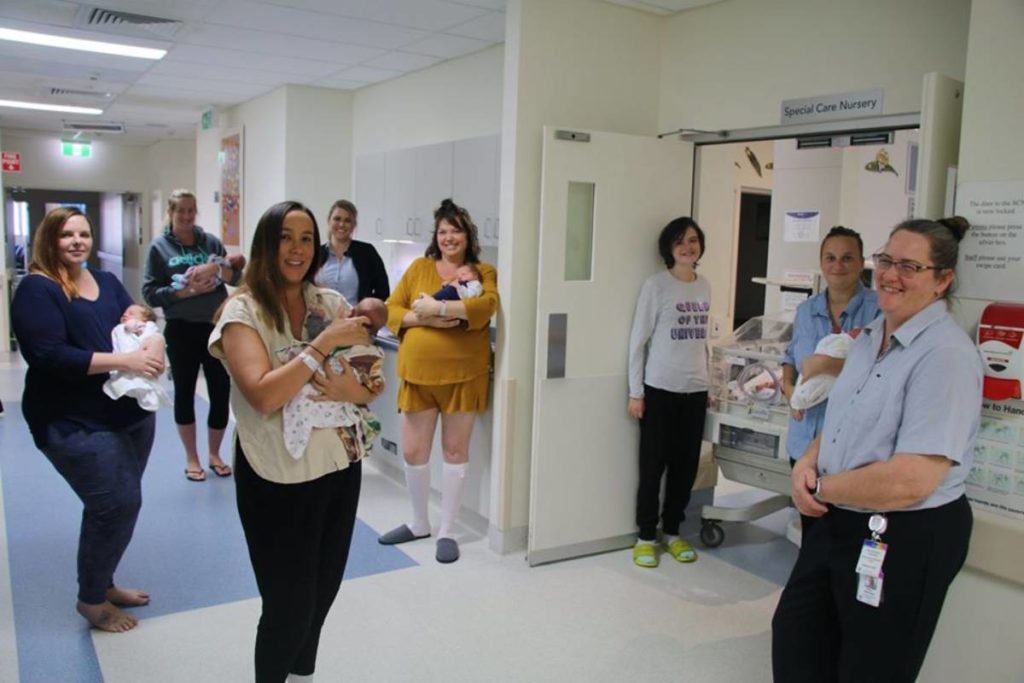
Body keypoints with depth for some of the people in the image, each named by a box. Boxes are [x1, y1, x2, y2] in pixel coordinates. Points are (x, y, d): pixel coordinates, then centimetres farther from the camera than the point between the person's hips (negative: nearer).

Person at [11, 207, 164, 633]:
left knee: (115, 504, 16)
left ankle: (103, 583, 36)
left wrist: (150, 349, -14)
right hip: (76, 423, -7)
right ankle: (91, 599, 14)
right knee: (118, 504, -8)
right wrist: (124, 361, -26)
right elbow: (49, 356, -21)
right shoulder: (37, 289, -10)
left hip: (132, 412, 7)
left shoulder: (106, 282, 12)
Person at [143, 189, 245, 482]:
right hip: (181, 330, -2)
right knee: (184, 392, 10)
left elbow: (237, 276, 1)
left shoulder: (210, 241, 6)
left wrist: (215, 268, -17)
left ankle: (214, 454, 25)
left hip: (217, 327, 2)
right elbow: (150, 293, -6)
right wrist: (186, 291, -17)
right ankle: (191, 458, 25)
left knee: (221, 392, 6)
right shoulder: (159, 247, 0)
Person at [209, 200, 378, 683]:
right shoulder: (243, 311, -10)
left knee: (322, 594, 19)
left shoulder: (332, 302, 2)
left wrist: (353, 389, -19)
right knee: (289, 607, 5)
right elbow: (264, 395, -24)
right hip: (279, 480, -5)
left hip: (341, 468, 5)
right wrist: (325, 342, -21)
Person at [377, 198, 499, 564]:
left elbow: (486, 306, -17)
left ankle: (447, 531, 20)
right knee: (413, 451, 8)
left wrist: (438, 307, -22)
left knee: (455, 450, 6)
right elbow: (391, 309, 4)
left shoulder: (484, 272, 3)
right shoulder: (419, 267, 8)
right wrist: (423, 319, -14)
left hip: (463, 374, -2)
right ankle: (419, 523, 30)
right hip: (418, 373, 2)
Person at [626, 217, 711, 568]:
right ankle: (646, 537, 17)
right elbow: (638, 340, -7)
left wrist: (707, 385, 15)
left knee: (686, 465, 10)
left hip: (695, 391, 5)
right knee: (653, 466, 2)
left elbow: (703, 339, 15)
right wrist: (635, 392, -10)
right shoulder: (656, 285, -7)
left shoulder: (704, 286, 9)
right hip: (660, 389, -5)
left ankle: (672, 532, 26)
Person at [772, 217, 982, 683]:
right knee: (795, 637, 22)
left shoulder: (945, 355, -22)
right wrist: (808, 462, -4)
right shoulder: (871, 335, 6)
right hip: (840, 521, 9)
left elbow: (910, 481, -29)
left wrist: (820, 489, -15)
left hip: (906, 540, -8)